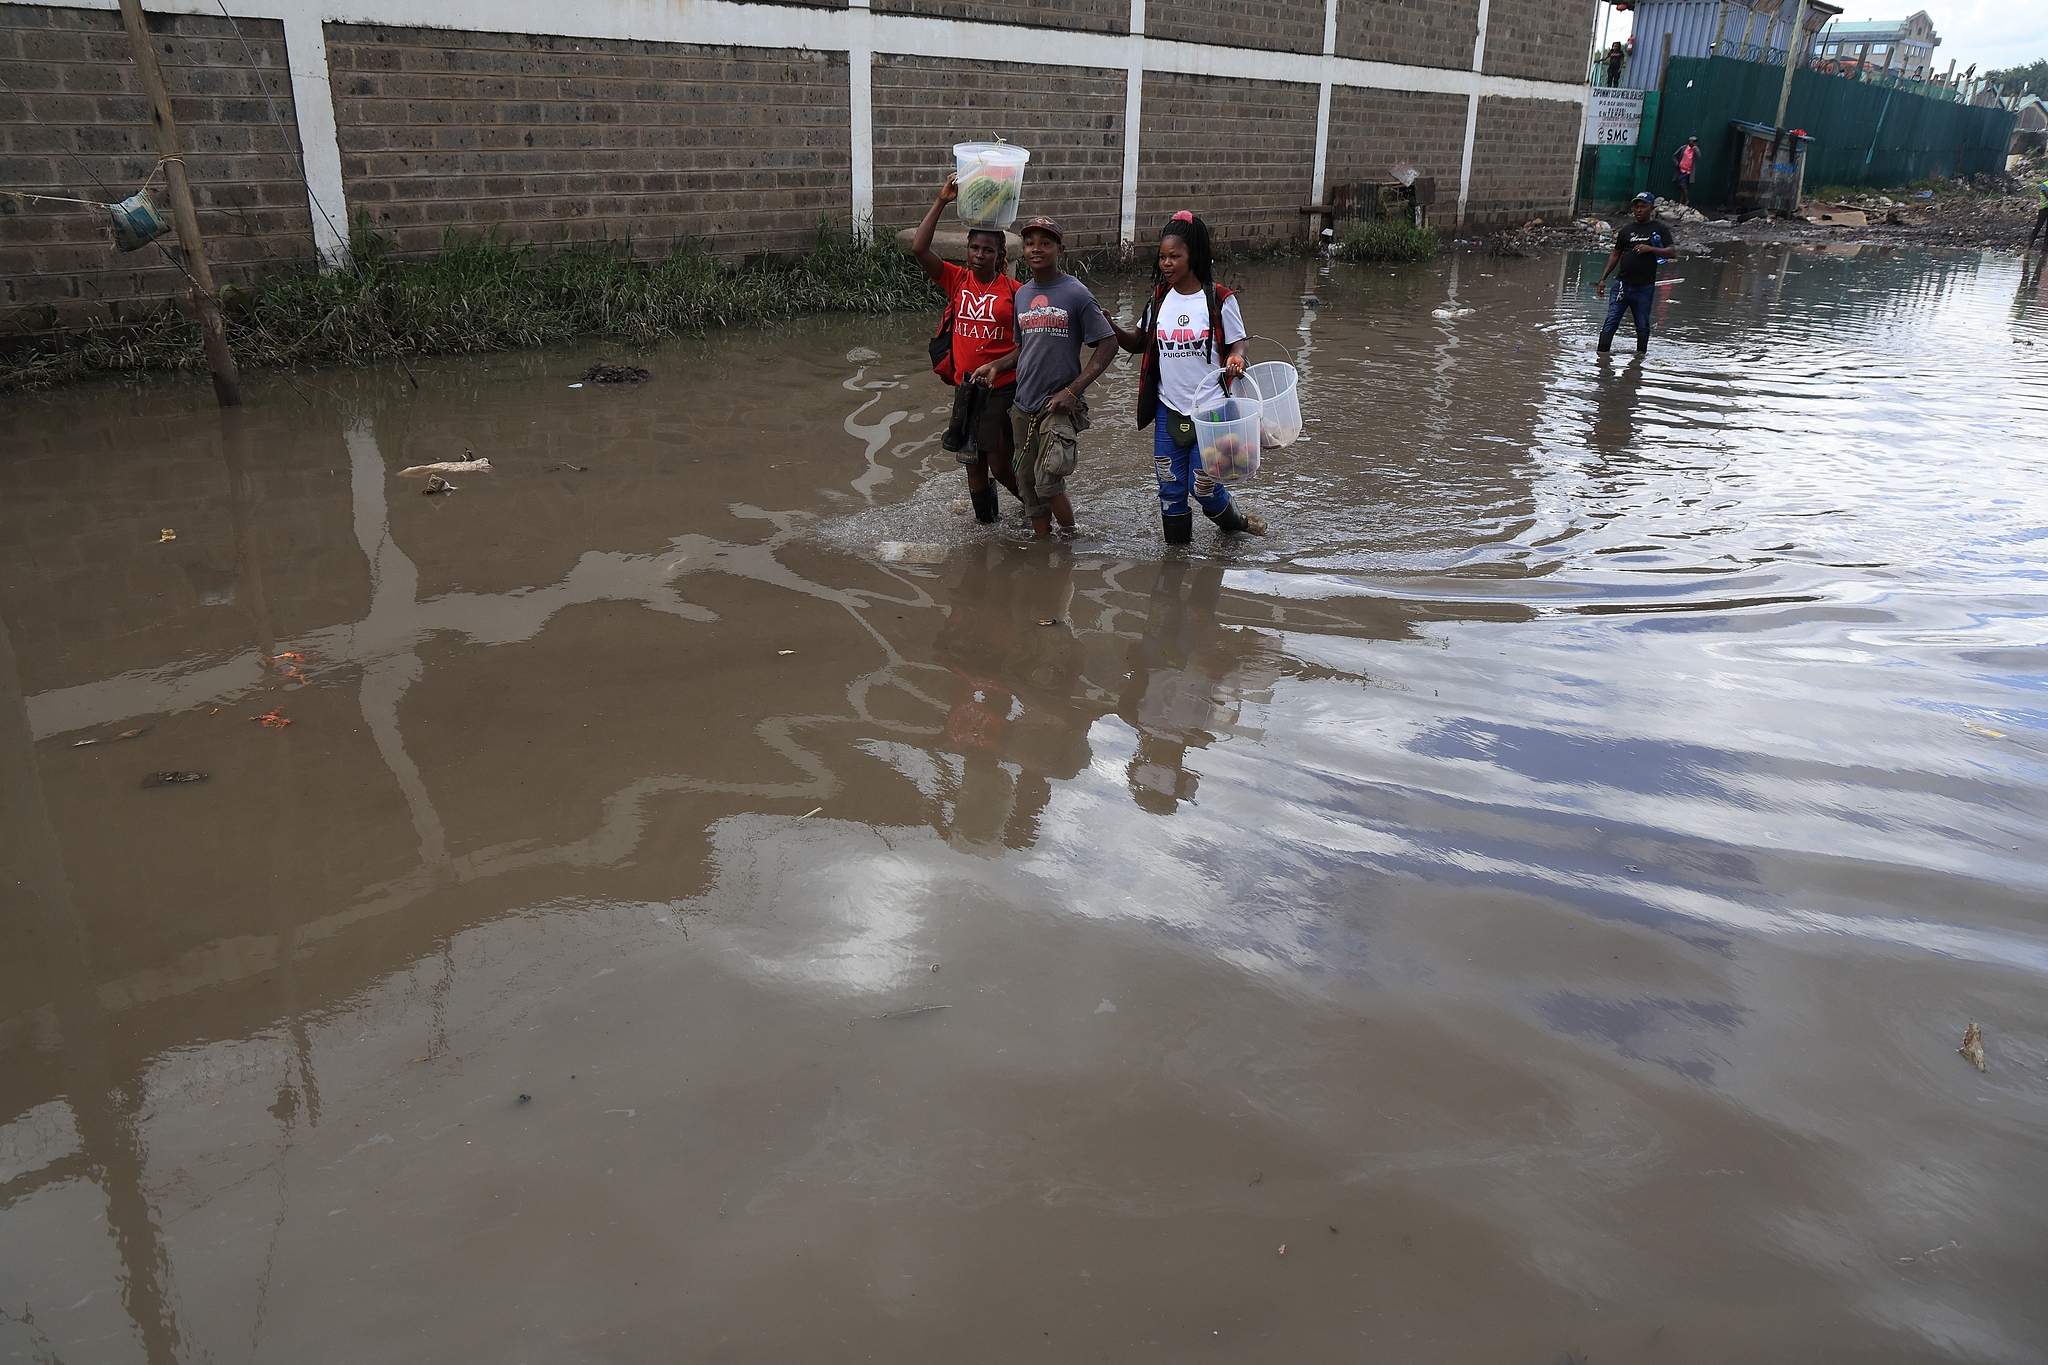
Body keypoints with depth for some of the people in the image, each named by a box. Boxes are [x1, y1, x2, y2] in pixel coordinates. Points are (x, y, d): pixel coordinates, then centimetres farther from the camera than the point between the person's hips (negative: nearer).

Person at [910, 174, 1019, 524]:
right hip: (965, 386, 3)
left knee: (1001, 464, -2)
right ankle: (985, 518, 28)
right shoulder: (957, 280, 1)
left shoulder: (1013, 291, -4)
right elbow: (919, 248, -9)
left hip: (1002, 387, -3)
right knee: (973, 463, 11)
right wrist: (941, 202, -12)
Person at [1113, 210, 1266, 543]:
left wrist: (1236, 358, -25)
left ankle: (1235, 522, 29)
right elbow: (1138, 343, 13)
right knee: (1170, 487, 6)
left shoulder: (1219, 300, -7)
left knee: (1203, 486, -2)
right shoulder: (1160, 300, 6)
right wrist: (1112, 328, -7)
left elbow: (1237, 343, -2)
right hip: (1168, 408, 4)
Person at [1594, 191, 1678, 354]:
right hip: (1622, 284, 2)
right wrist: (1603, 278, 11)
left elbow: (1672, 252, -3)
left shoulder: (1660, 229, 4)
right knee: (1611, 321, -5)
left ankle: (1640, 354, 18)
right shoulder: (1627, 229, 12)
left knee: (1642, 326, 7)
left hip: (1645, 287, -2)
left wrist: (1650, 249, -17)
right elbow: (1615, 255, 17)